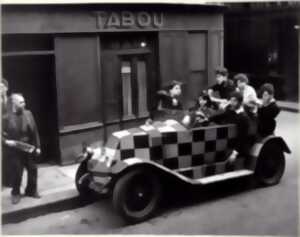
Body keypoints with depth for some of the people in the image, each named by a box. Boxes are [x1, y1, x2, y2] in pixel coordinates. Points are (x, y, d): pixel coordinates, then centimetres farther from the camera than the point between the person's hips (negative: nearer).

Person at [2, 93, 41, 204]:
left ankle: (31, 191, 29)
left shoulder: (28, 114, 0)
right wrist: (6, 141, -20)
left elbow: (34, 131, 3)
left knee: (33, 170, 10)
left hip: (29, 147, 3)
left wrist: (37, 146, 1)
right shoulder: (7, 117, -9)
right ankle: (15, 193, 23)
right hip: (15, 150, -3)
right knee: (17, 173, 3)